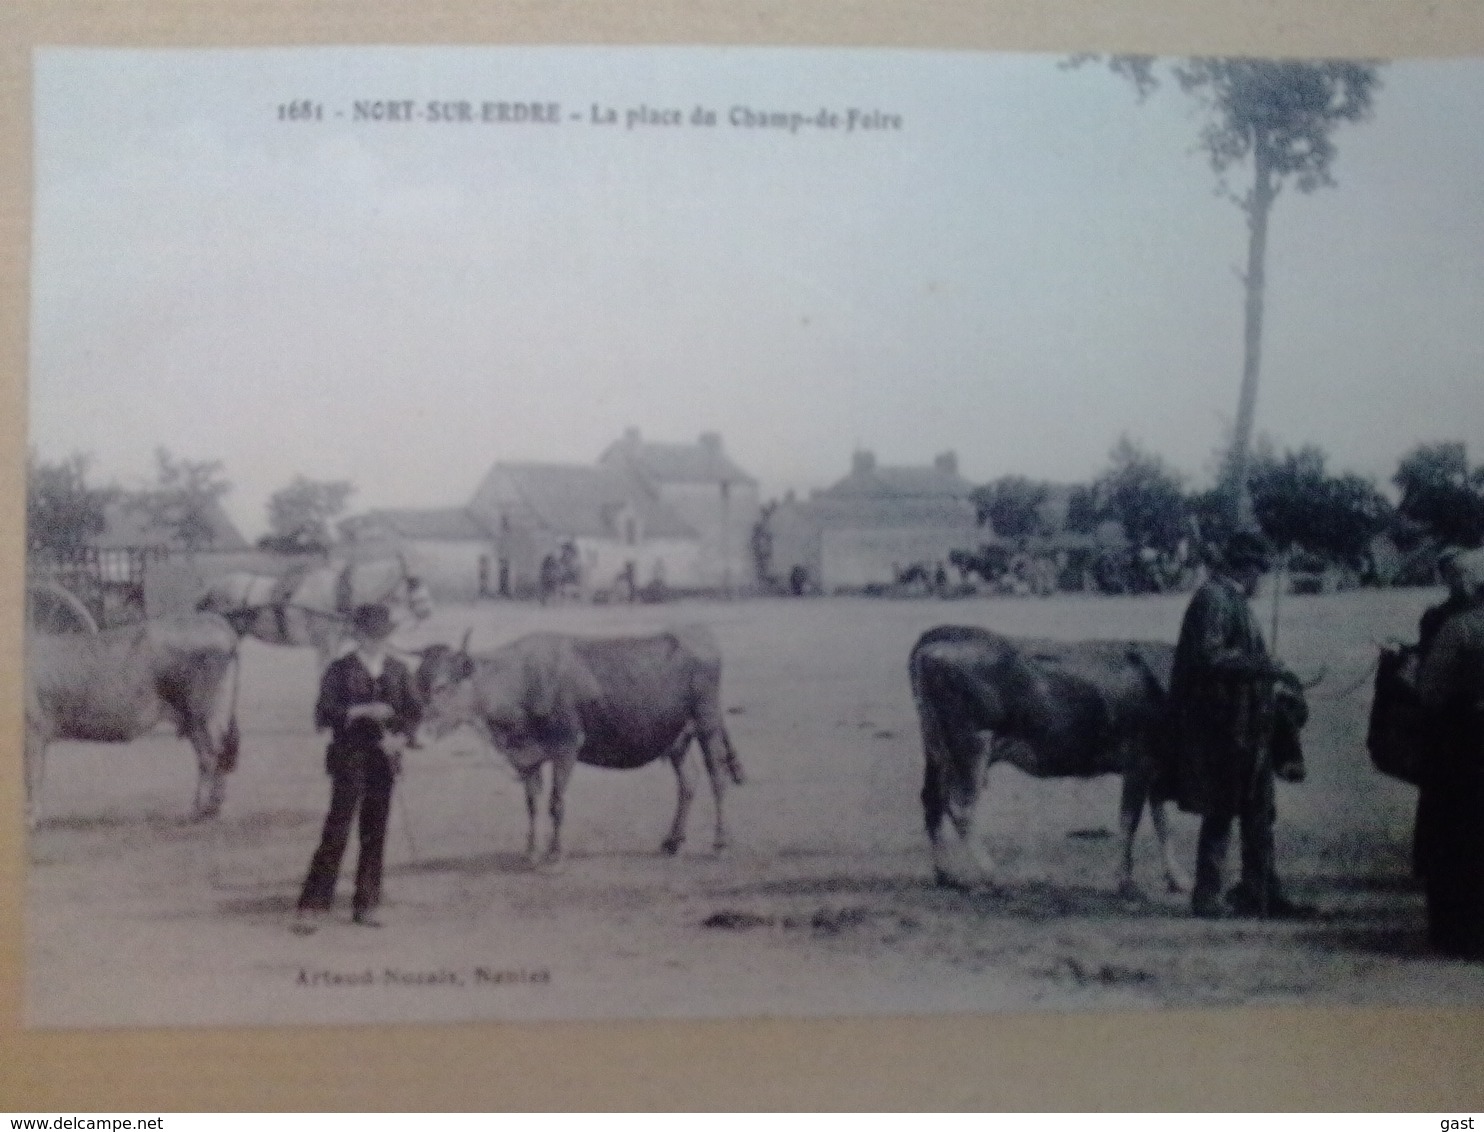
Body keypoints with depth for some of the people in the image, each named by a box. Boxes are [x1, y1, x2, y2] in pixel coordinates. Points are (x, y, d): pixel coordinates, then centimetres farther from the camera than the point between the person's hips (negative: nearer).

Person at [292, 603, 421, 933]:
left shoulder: (398, 671, 10)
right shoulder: (340, 670, -1)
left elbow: (413, 712, 10)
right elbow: (323, 714, -8)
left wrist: (401, 736, -9)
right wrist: (363, 711, -19)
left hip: (384, 761, 4)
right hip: (349, 760, -4)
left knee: (375, 833, 6)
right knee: (336, 831, -9)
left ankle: (366, 905, 14)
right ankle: (312, 906, -8)